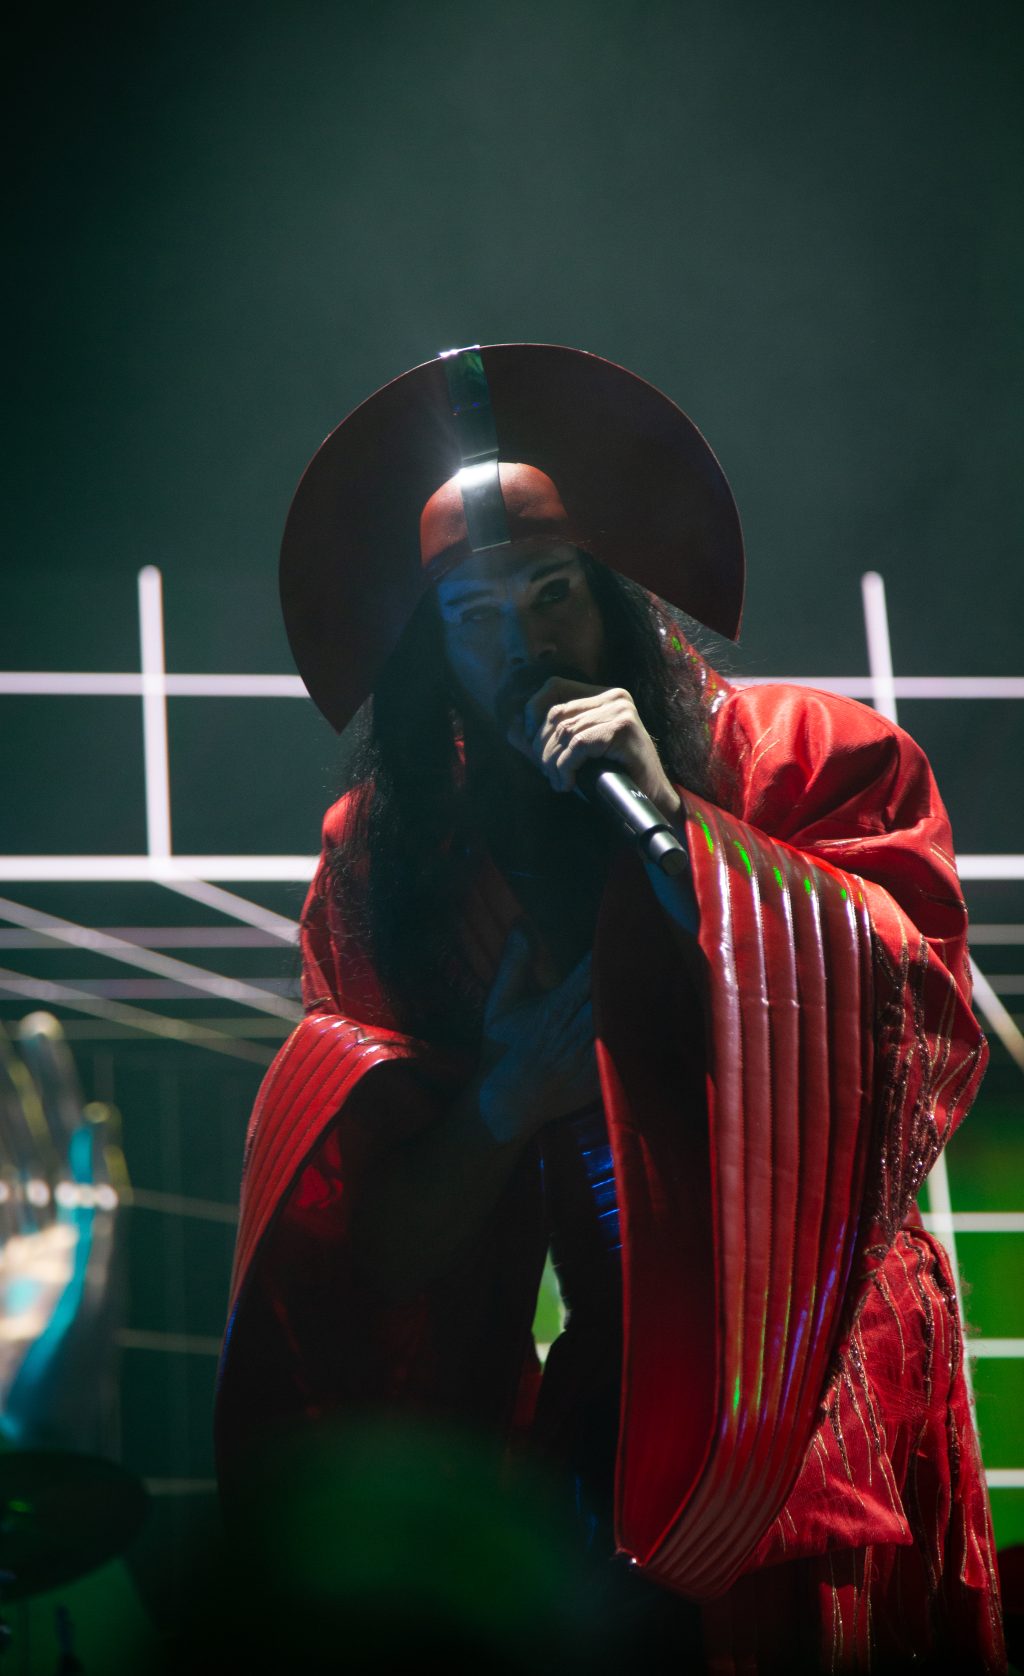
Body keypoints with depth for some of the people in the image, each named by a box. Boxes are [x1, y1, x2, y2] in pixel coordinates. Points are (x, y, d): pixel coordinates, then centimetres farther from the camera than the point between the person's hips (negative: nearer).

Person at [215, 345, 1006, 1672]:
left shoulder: (812, 760, 1)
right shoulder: (384, 865, 4)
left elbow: (923, 1024, -15)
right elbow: (388, 1256, 4)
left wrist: (675, 820, -18)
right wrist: (507, 1099, -17)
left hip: (822, 1382, -1)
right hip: (611, 1403, 1)